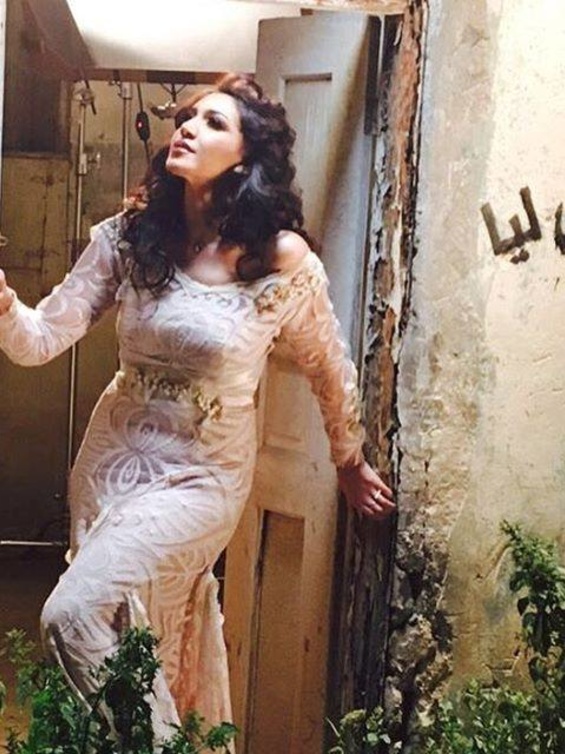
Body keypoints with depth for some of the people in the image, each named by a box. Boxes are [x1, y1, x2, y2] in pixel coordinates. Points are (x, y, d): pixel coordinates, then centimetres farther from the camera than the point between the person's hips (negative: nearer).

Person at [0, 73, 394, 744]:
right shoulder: (128, 237, -6)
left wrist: (350, 462, 13)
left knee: (75, 615, -19)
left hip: (201, 476, -4)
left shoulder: (283, 260, -14)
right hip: (110, 458, 5)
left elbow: (329, 368, 1)